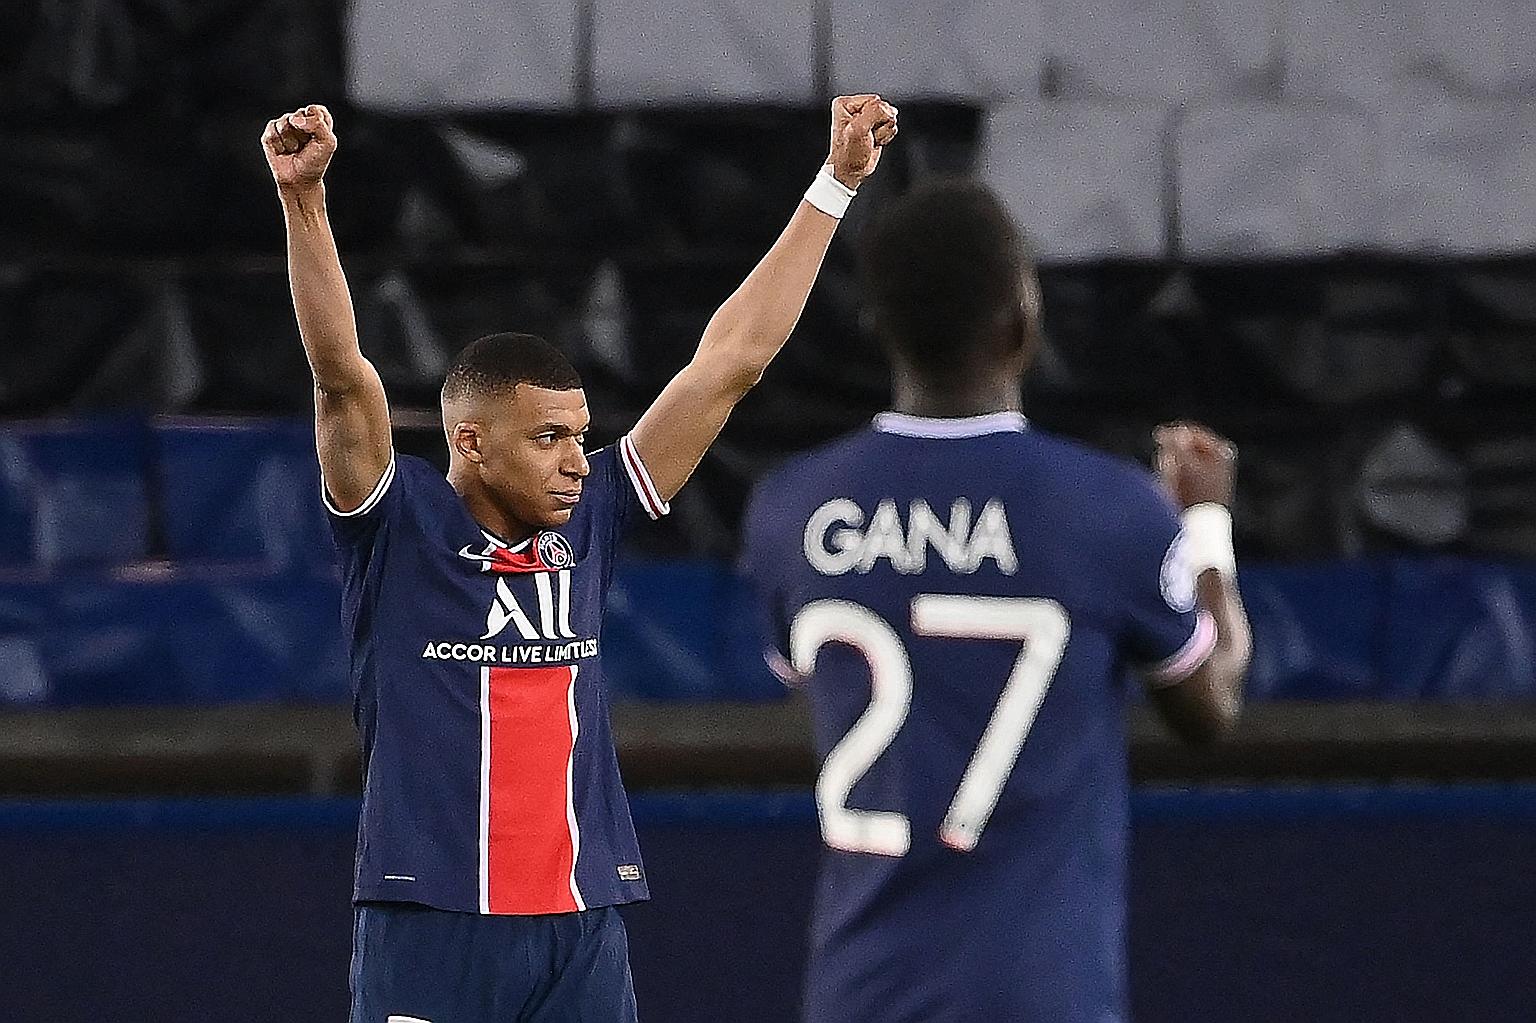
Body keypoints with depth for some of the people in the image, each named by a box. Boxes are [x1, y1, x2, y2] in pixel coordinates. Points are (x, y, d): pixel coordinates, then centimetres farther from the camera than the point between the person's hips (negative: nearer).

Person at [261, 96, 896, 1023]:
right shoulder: (400, 531, -2)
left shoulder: (587, 525, 8)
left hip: (582, 935, 4)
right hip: (430, 929, -4)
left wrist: (835, 187, 10)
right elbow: (341, 374, -15)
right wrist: (304, 200, -27)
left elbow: (729, 363, 10)